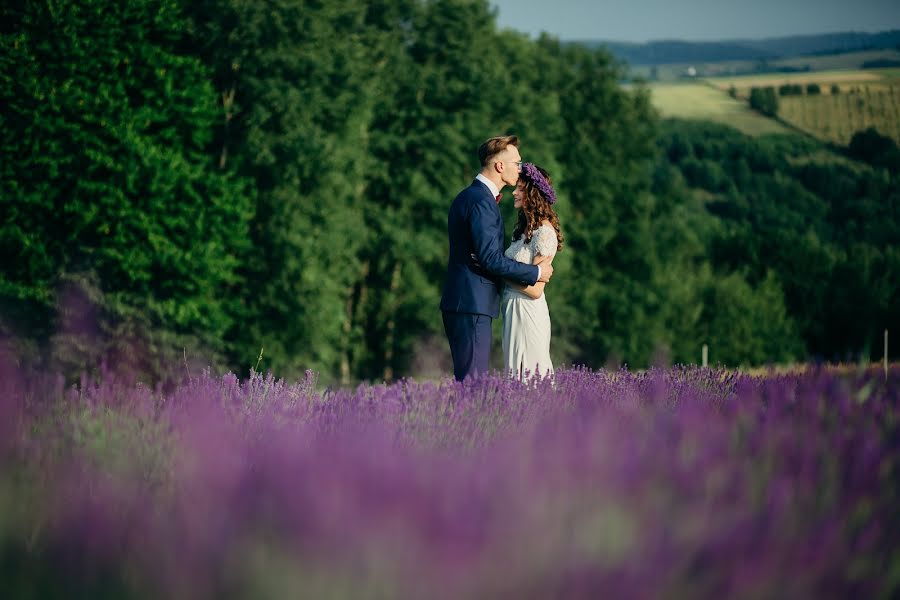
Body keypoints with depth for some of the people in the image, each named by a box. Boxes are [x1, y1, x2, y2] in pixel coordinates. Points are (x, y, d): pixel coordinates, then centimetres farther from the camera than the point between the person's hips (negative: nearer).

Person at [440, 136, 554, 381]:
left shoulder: (468, 197, 18)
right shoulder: (481, 202, -14)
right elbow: (490, 259, -20)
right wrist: (535, 273, -9)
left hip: (460, 304, 11)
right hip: (472, 305, -11)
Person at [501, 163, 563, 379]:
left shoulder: (545, 232, -14)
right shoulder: (524, 228, 13)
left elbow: (535, 289, -17)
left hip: (527, 310, -9)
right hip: (513, 309, 9)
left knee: (529, 372, -4)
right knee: (517, 371, 10)